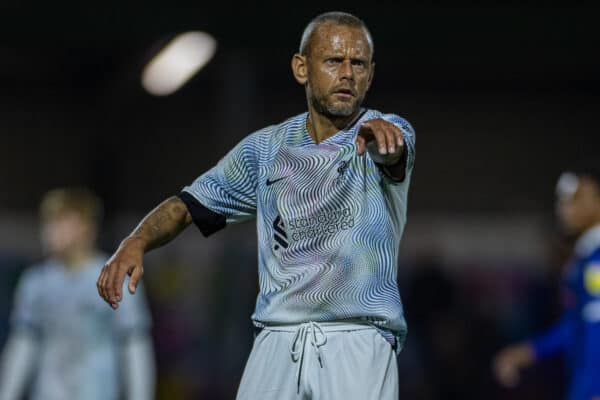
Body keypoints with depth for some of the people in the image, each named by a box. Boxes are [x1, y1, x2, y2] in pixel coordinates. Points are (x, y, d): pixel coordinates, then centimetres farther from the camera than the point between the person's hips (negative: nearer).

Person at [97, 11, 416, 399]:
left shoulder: (390, 132, 0)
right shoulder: (266, 149, 13)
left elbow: (393, 150, -24)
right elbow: (187, 206, 15)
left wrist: (380, 133, -49)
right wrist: (135, 243, -6)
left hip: (360, 345, -3)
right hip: (277, 344, 4)